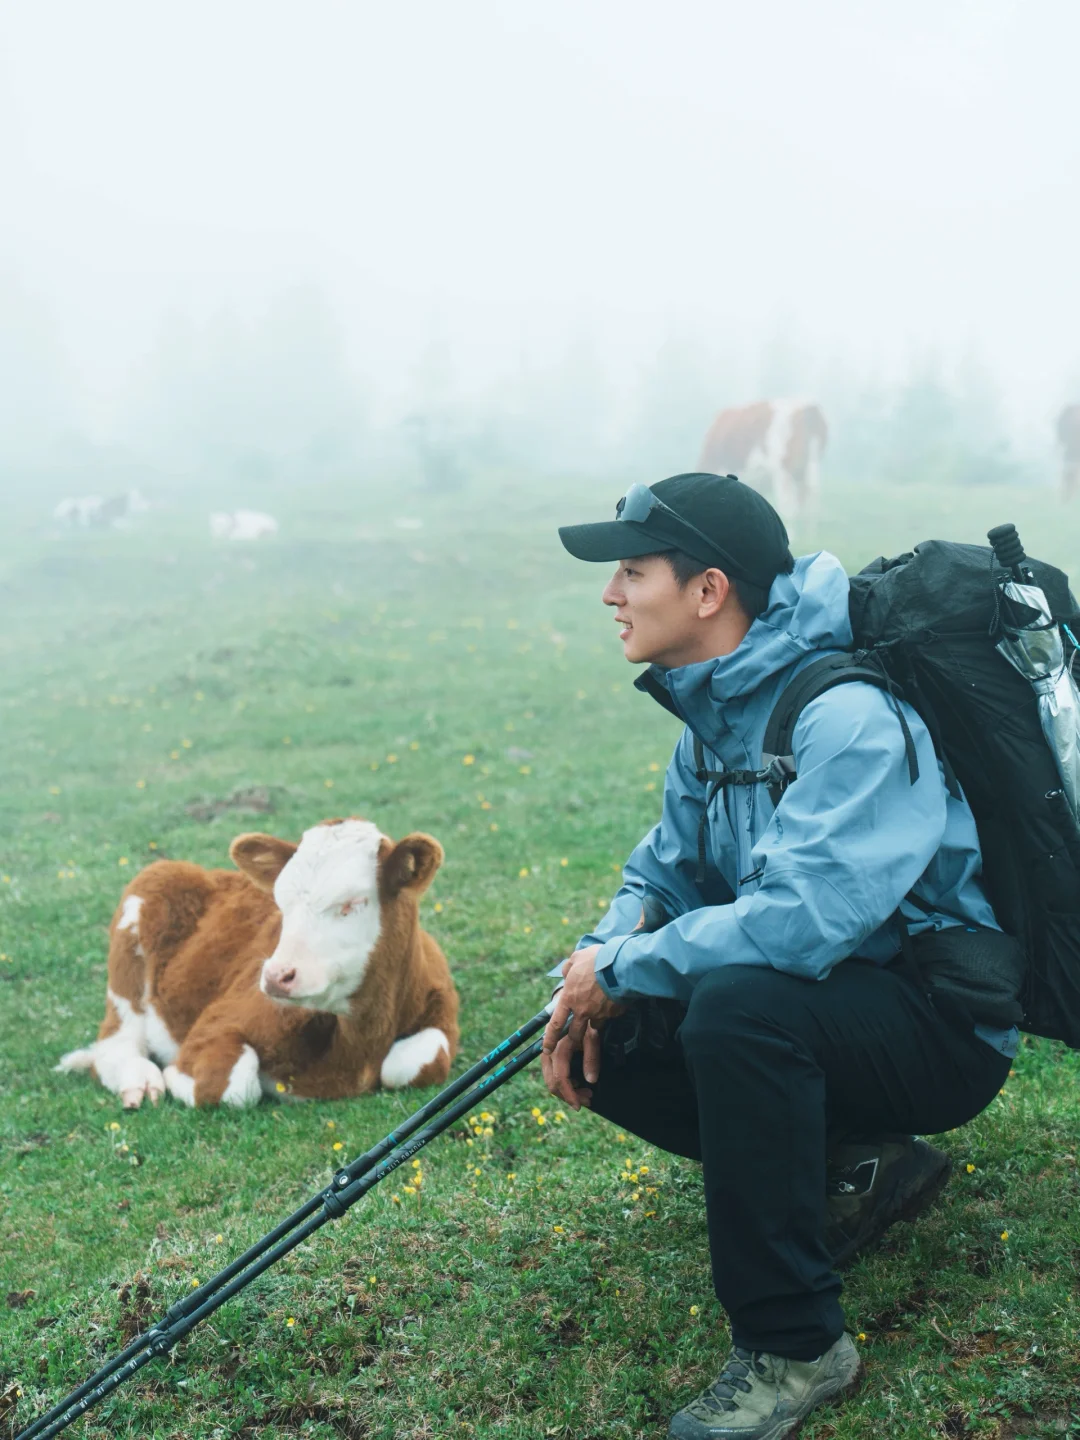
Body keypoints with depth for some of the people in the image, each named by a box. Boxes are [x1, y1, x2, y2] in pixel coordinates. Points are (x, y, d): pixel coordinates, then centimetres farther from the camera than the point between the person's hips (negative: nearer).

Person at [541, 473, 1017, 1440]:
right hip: (830, 1000, 9)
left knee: (737, 1005, -36)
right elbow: (665, 872, 13)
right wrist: (596, 976, -8)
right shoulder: (716, 714, 5)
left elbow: (803, 919, -36)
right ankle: (850, 1169, 8)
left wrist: (621, 966, -23)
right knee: (600, 1042, -2)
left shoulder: (851, 716, -25)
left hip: (946, 1024, -9)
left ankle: (794, 1346, -22)